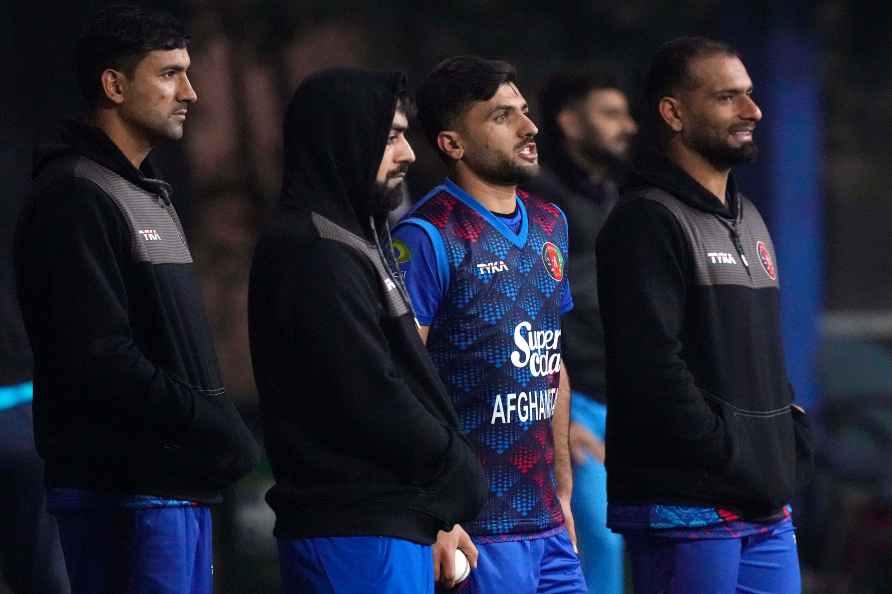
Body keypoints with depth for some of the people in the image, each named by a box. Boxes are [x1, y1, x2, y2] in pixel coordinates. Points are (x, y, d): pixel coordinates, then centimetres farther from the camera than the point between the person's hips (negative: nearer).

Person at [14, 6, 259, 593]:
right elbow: (99, 360, -19)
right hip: (125, 492, -9)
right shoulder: (75, 199, -11)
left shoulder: (149, 193, 21)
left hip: (181, 481, 9)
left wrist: (221, 428, 8)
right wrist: (214, 429, -16)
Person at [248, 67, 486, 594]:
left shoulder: (356, 240, 18)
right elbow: (370, 400, -19)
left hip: (394, 523, 10)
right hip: (358, 532, -10)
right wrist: (459, 474, -7)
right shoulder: (315, 255, -15)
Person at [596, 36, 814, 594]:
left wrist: (797, 440, 10)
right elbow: (653, 370, -17)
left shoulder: (748, 220, 20)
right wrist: (740, 467, -15)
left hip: (767, 511, 8)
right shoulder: (648, 223, -8)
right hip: (687, 509, -8)